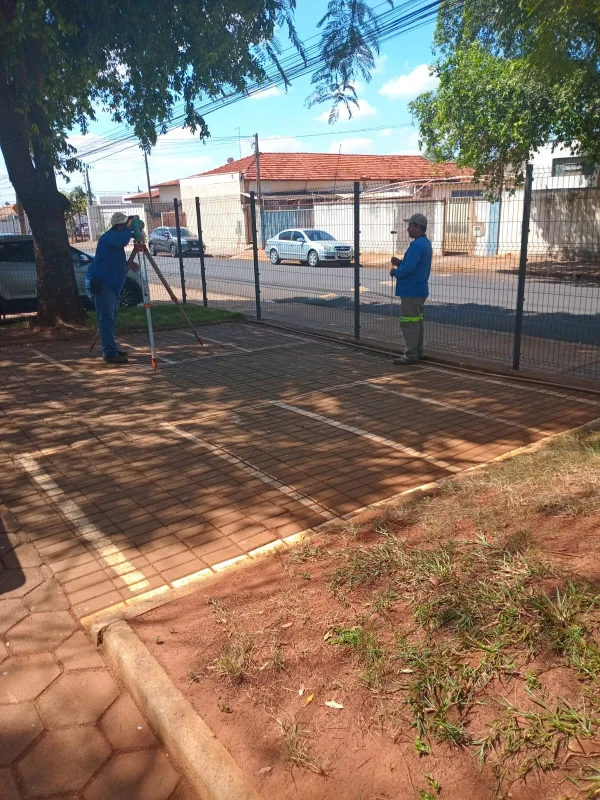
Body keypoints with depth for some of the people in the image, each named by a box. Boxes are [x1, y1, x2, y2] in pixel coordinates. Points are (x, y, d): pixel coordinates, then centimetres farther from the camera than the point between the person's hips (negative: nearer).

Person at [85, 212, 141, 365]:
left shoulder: (114, 238, 21)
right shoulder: (110, 236, -9)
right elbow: (123, 240, -32)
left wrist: (127, 264, 20)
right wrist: (130, 226, -18)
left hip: (108, 284, 11)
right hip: (100, 283, -11)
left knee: (110, 318, 15)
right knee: (106, 318, -12)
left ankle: (111, 349, 24)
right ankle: (109, 354, -13)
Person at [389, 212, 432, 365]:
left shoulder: (417, 245, -19)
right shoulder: (425, 243, 14)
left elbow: (408, 268, -26)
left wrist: (395, 272, -8)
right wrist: (399, 262, 8)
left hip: (411, 291, -11)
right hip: (419, 289, 11)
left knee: (408, 323, -7)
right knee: (416, 321, 16)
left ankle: (411, 354, -5)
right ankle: (417, 352, 23)